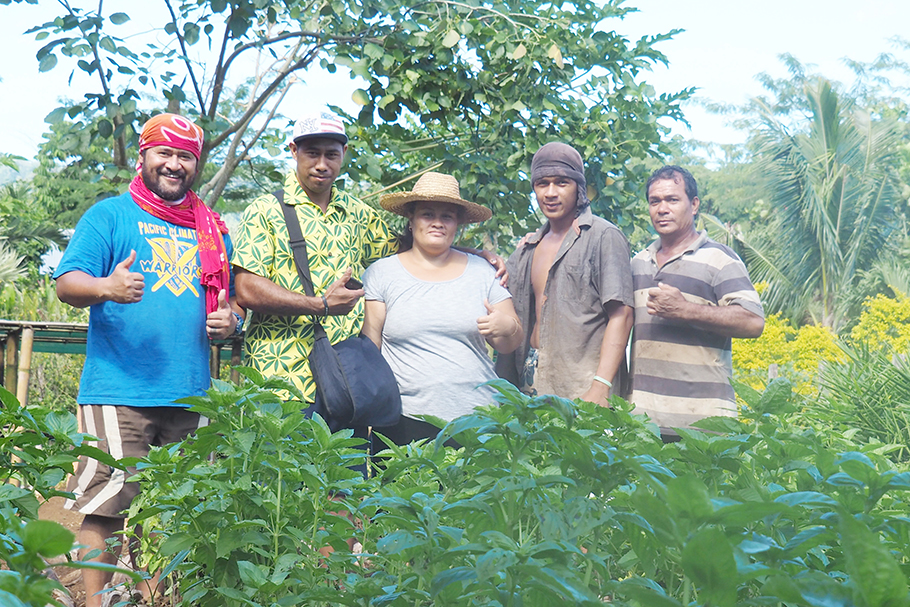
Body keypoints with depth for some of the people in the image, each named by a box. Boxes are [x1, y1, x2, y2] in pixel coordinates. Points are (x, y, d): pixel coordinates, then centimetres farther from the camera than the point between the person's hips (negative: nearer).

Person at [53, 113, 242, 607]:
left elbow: (228, 303, 26)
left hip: (190, 397, 5)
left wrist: (229, 321, 1)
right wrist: (107, 287, -27)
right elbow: (66, 284, -6)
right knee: (106, 507, -9)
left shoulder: (212, 231, 19)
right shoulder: (110, 216, 5)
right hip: (118, 392, -5)